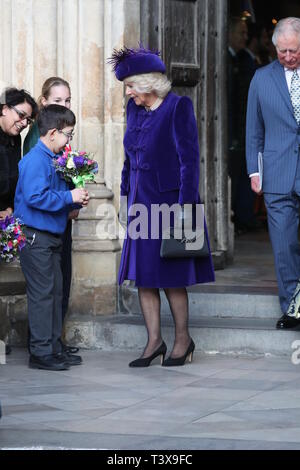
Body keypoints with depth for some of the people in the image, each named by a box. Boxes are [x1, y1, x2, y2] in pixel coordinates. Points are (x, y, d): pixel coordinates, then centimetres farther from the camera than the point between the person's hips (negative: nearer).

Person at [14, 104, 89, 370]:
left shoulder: (54, 160, 13)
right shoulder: (35, 160, -16)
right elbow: (35, 197, -27)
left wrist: (76, 200, 4)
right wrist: (69, 197, -20)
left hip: (52, 237, 10)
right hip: (36, 237, -10)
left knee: (55, 291, 13)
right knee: (42, 293, -7)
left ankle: (54, 347, 20)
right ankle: (41, 351, -3)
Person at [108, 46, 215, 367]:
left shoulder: (178, 108, -11)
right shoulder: (135, 110, 10)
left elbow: (189, 160, -14)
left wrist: (184, 207, -18)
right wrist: (125, 197, 15)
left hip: (169, 202, -7)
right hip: (141, 204, 7)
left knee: (170, 276, -1)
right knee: (142, 274, 5)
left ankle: (182, 339, 13)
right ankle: (154, 341, 11)